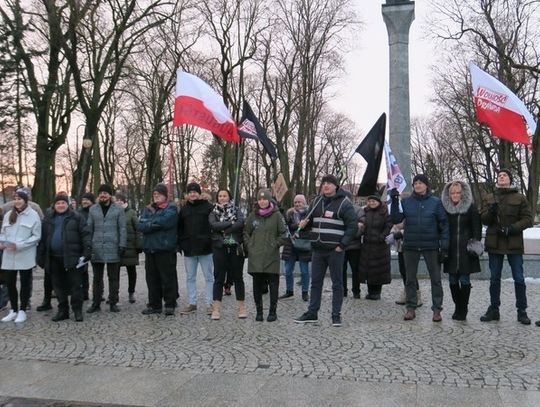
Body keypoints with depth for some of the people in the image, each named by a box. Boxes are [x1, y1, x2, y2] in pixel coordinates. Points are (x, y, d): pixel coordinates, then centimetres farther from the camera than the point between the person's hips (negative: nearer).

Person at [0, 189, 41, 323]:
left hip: (25, 256, -4)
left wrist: (19, 245, -17)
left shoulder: (33, 215, -5)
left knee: (25, 283, 7)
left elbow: (36, 236, -8)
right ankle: (14, 310, 24)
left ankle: (22, 310, 18)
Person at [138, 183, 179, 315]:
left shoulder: (171, 208, 0)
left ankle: (170, 305, 8)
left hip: (165, 248, -6)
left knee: (168, 277, -1)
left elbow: (165, 221, -18)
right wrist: (156, 223, -13)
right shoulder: (148, 209, 16)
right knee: (152, 278, 10)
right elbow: (140, 225, 2)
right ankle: (154, 305, 19)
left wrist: (149, 223, -5)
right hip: (149, 248, 6)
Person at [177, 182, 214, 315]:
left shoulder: (208, 207, -2)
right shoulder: (183, 209, 11)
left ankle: (209, 304, 11)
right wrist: (180, 243, 4)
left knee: (209, 277, 3)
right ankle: (192, 303, 19)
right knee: (190, 277, 10)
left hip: (205, 248, -4)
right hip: (189, 249, 4)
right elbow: (179, 228, 13)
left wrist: (212, 242, -10)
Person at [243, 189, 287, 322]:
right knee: (257, 284, 6)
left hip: (271, 256, -2)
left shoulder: (277, 215, 0)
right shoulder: (252, 215, 8)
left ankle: (273, 311, 10)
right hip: (255, 256, 3)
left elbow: (283, 233, 3)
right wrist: (249, 245, 6)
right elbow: (246, 232, 17)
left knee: (273, 283, 0)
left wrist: (276, 245, -5)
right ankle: (259, 310, 16)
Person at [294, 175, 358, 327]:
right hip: (317, 250, 5)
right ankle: (312, 313, 18)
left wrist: (342, 245, -15)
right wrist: (304, 223, -2)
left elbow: (353, 226, -9)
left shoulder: (344, 203, -5)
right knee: (315, 282, 10)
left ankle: (336, 315, 11)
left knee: (337, 283, 4)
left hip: (335, 250, -5)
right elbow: (309, 219, 22)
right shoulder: (316, 202, 12)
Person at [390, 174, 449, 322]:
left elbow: (444, 224, -2)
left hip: (431, 246, -2)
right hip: (410, 246, 2)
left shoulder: (436, 202, -1)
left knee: (435, 279, 4)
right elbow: (396, 219, -3)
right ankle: (411, 308, 17)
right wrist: (394, 201, -13)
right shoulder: (406, 202, 4)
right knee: (410, 279, 8)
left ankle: (437, 309, 13)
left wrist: (444, 246, -8)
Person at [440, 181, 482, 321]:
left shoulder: (471, 208, 1)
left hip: (466, 249, -2)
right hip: (450, 250, 3)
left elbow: (476, 228, 1)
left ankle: (463, 310, 9)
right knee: (453, 280, 6)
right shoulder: (445, 208, 7)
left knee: (464, 280, 0)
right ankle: (458, 308, 17)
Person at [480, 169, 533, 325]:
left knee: (519, 279, 2)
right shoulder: (489, 198, 10)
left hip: (514, 244, -2)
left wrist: (511, 228, -17)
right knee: (494, 279, 9)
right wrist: (490, 212, -18)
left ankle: (522, 311, 12)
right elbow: (483, 219, 4)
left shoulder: (519, 198, 2)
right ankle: (494, 309, 18)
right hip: (494, 244, 2)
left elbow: (528, 219, -2)